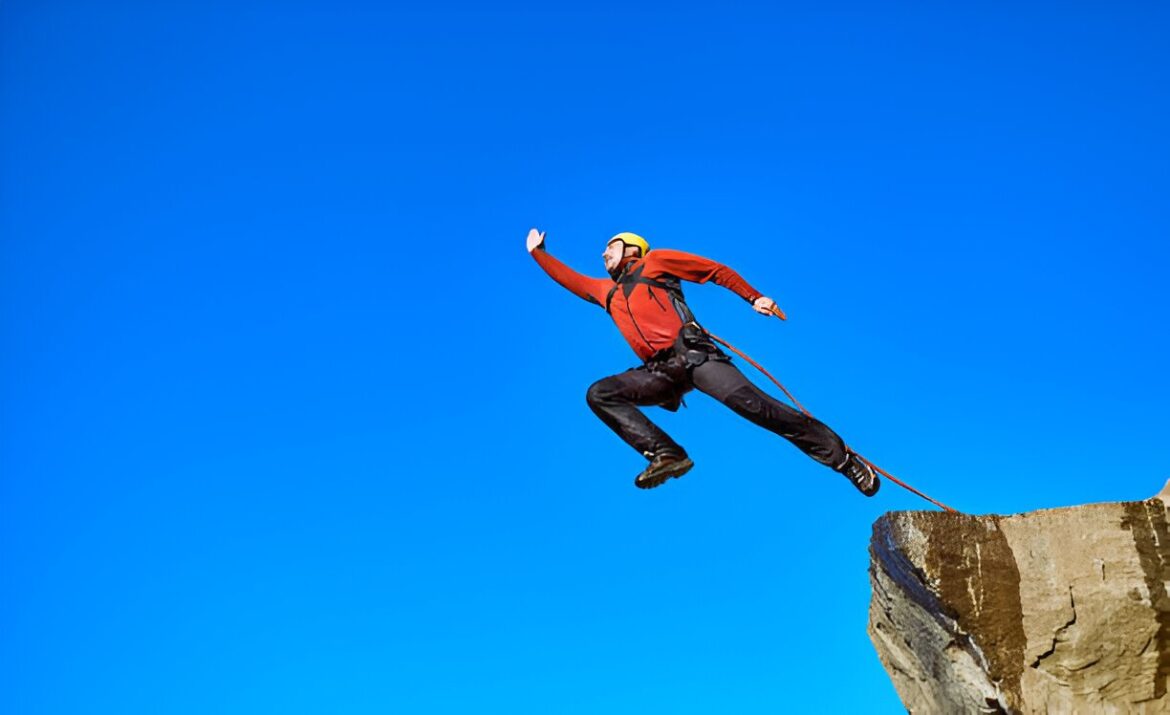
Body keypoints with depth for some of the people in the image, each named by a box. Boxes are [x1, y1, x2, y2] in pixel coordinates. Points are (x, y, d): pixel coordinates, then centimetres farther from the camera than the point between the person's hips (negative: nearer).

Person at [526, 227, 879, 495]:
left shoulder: (653, 262, 16)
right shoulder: (607, 291, 30)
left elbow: (718, 271, 12)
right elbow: (569, 278, 45)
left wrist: (755, 298, 3)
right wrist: (538, 252, 46)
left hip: (692, 352, -5)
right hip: (660, 372, 6)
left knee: (753, 404, -21)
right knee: (599, 394, -12)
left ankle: (843, 458, -16)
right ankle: (666, 454, -23)